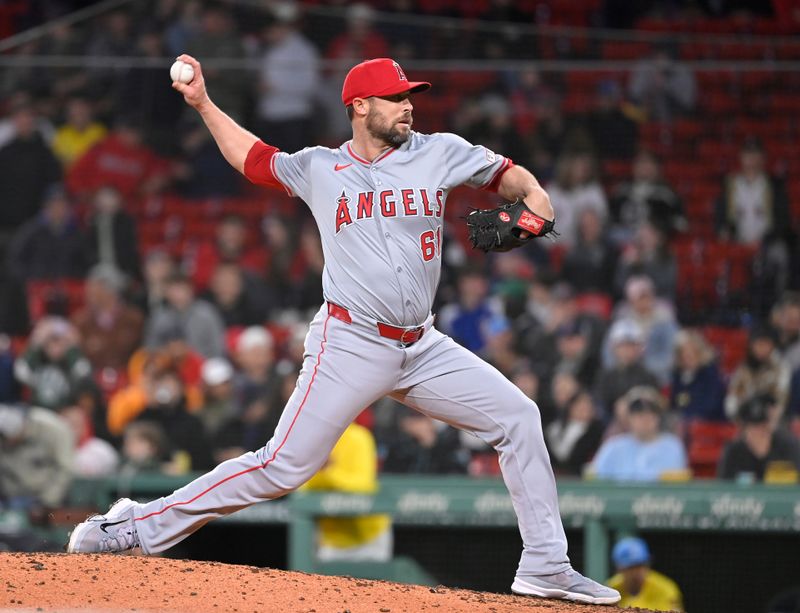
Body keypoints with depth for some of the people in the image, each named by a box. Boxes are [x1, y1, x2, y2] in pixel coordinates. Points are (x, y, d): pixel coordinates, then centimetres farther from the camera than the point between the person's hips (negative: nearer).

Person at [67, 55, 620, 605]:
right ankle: (140, 527, -3)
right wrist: (202, 102, 15)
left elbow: (506, 174, 12)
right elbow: (252, 157, 21)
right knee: (283, 468, -11)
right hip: (349, 347, -4)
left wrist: (532, 194, -10)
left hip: (423, 348, 4)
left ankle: (546, 566, 2)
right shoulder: (319, 169, 4)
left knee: (518, 418, -4)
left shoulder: (439, 153, 6)